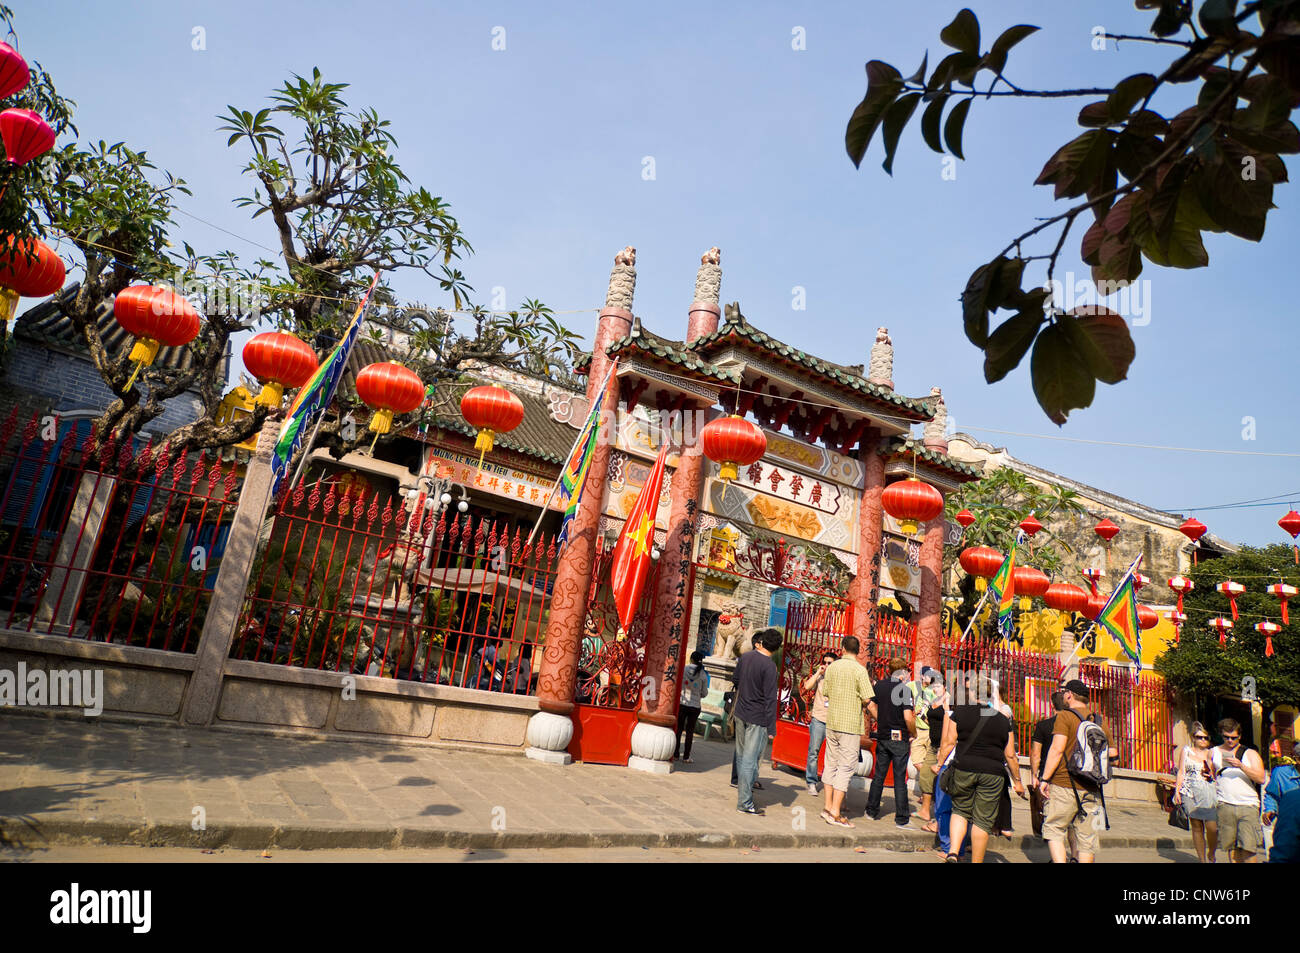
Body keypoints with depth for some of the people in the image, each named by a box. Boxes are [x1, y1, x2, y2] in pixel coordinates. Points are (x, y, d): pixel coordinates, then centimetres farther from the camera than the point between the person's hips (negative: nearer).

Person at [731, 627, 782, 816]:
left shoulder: (744, 657, 2)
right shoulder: (769, 667, -18)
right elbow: (770, 700, -17)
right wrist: (772, 728, -13)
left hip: (741, 714, 7)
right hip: (758, 719, -7)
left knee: (741, 756, 20)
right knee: (750, 760, -2)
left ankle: (743, 788, 36)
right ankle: (745, 802, 3)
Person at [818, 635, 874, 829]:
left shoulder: (831, 667, 5)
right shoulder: (859, 670, -12)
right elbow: (867, 699, -14)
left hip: (831, 722, 5)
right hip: (851, 725, -5)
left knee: (831, 765, 15)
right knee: (846, 767, -1)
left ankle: (828, 807, 20)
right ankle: (835, 812, -2)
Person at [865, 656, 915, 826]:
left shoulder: (879, 685, 2)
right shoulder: (905, 690, -15)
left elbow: (870, 705, 10)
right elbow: (908, 718, -20)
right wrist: (914, 733, -3)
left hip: (882, 737, 5)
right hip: (900, 738, -5)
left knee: (879, 775, 14)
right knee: (900, 778, 3)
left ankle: (872, 811, 21)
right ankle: (901, 818, 9)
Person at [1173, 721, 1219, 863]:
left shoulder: (1211, 753, 8)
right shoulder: (1186, 750, 9)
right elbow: (1181, 772, 9)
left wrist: (1211, 775, -9)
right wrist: (1177, 790, 2)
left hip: (1208, 793, 0)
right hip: (1190, 793, 1)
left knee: (1212, 828, -9)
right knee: (1196, 827, 3)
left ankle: (1211, 856, 16)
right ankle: (1202, 859, 15)